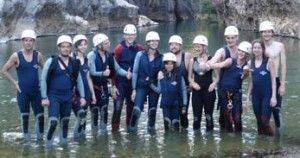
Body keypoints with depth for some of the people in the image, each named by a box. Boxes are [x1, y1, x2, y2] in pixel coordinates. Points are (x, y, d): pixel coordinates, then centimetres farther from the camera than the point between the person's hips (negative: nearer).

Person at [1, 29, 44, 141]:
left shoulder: (38, 55, -1)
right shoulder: (16, 56, -7)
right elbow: (4, 70, 1)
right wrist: (14, 83, -3)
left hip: (36, 91, 2)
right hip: (22, 92, -1)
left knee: (40, 115, 0)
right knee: (24, 115, 9)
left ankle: (40, 136, 17)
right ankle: (26, 136, 24)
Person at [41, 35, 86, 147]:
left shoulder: (74, 63, 2)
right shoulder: (51, 61, -9)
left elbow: (79, 80, 11)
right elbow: (43, 80, -6)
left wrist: (82, 96, 6)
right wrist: (44, 98, -9)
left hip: (68, 96, 4)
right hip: (53, 96, -4)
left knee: (65, 121, 13)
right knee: (53, 121, -13)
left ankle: (63, 142, 32)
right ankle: (48, 142, 9)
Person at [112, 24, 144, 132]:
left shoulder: (140, 49, 4)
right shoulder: (119, 49, -5)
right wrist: (114, 85, -10)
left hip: (134, 83, 3)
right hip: (120, 83, -3)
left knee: (132, 107, 11)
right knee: (118, 107, -8)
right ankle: (115, 129, 2)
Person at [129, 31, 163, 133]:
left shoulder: (161, 58, 3)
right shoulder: (140, 55, 0)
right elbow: (135, 72, 1)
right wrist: (134, 89, -3)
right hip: (141, 86, -2)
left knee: (152, 110, 7)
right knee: (137, 109, -15)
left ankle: (151, 129, 24)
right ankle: (132, 128, 4)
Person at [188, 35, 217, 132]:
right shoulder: (192, 60, 6)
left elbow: (217, 75, 2)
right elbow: (190, 77, 11)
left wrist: (214, 83, -15)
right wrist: (193, 83, -8)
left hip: (208, 90, -2)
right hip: (197, 91, 2)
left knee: (209, 114, 2)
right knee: (196, 115, 4)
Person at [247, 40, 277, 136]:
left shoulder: (269, 62, -6)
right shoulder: (250, 63, 7)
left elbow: (273, 80, -6)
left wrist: (273, 96, -11)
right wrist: (248, 95, 13)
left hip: (267, 95, -5)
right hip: (255, 95, 5)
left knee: (265, 120, -9)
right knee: (258, 120, 10)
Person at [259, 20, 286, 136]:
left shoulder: (279, 46, -1)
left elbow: (283, 66, -1)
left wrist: (282, 85, -7)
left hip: (275, 80, -2)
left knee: (276, 109, -5)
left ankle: (278, 134, 4)